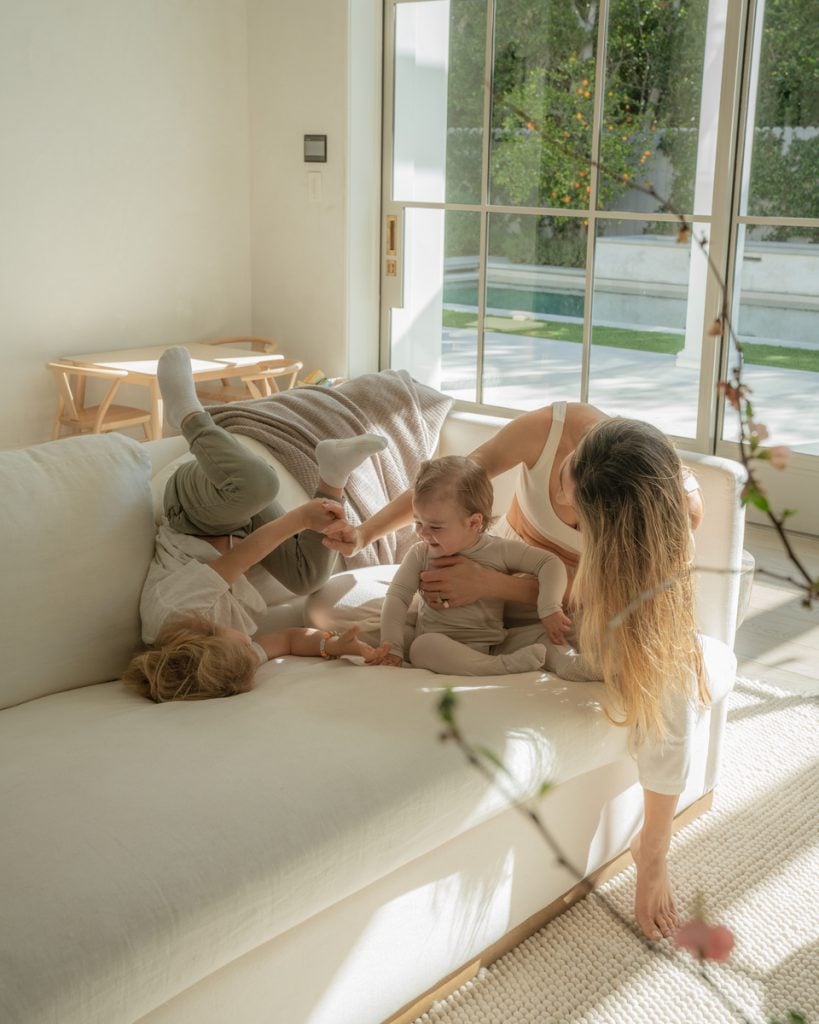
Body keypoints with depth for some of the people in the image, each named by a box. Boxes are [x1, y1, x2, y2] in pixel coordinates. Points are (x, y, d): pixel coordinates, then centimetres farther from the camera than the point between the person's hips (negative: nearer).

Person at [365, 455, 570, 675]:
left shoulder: (501, 552, -1)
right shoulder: (420, 555, 4)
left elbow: (551, 563, -1)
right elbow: (398, 596, 2)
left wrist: (550, 609, -15)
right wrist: (392, 646, -10)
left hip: (487, 647, 1)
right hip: (435, 645, -1)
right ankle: (502, 667, -43)